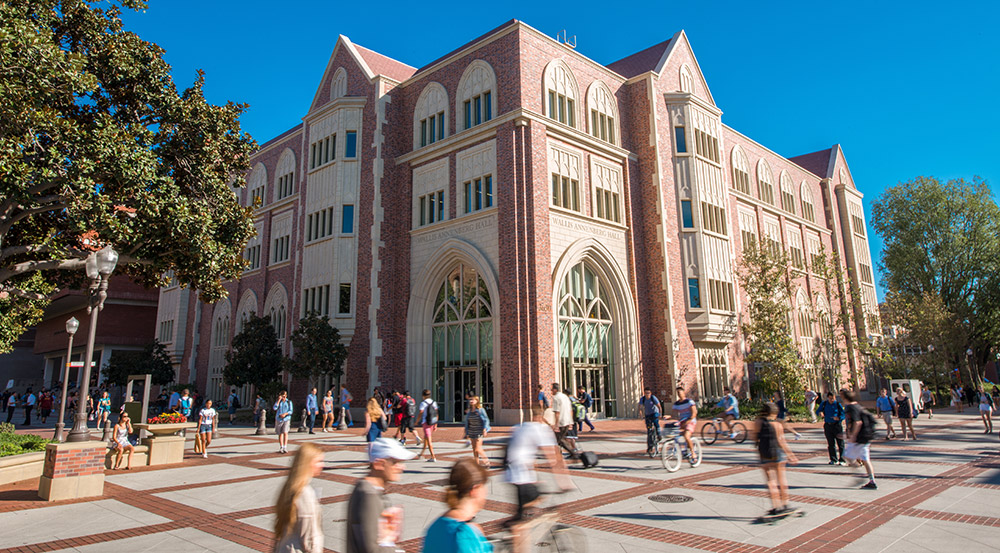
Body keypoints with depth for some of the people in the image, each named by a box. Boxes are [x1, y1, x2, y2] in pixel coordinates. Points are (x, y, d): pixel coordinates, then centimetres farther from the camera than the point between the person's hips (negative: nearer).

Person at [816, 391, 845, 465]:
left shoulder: (838, 404, -1)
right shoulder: (824, 404, 6)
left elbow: (843, 415, -4)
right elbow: (817, 411, 11)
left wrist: (838, 418, -24)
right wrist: (820, 413, -11)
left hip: (837, 425, -3)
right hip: (828, 425, 3)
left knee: (840, 443, -4)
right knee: (831, 444, 7)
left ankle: (842, 460, 4)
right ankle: (833, 460, 16)